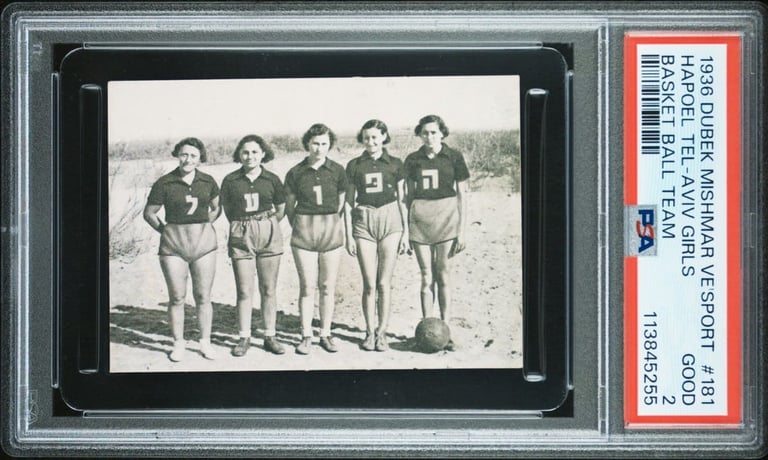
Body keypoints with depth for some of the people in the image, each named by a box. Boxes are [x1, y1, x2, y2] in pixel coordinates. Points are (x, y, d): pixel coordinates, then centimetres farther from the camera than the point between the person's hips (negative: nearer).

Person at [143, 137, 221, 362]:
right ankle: (178, 343, 14)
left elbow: (217, 207, 20)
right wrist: (164, 230, -1)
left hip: (203, 242, 2)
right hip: (173, 244, -2)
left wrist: (205, 226, 9)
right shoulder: (164, 183, -4)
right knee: (177, 297, 2)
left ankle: (205, 342, 16)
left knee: (203, 296, 5)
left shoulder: (207, 182, 4)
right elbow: (149, 213, 5)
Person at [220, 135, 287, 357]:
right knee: (244, 290, 0)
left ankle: (270, 336, 12)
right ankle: (244, 338, 8)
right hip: (240, 236, -1)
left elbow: (281, 209, 14)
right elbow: (227, 208, 13)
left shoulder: (272, 180, 2)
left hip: (269, 234, 1)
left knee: (269, 289, 4)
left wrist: (266, 225, 11)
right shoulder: (230, 180, 0)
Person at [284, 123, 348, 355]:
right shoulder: (295, 173, 1)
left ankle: (326, 334, 13)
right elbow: (289, 206, 12)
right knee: (307, 286, -1)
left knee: (328, 286, 4)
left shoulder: (337, 171, 2)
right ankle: (306, 337, 6)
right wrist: (298, 228, 11)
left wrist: (331, 224, 11)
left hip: (331, 231, 1)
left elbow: (341, 203, 11)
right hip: (303, 231, -1)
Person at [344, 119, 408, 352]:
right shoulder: (354, 166, 5)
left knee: (384, 283, 0)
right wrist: (349, 235, 3)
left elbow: (402, 199, 9)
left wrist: (406, 231, 5)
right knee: (369, 284, 0)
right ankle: (370, 332, 10)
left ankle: (382, 332, 7)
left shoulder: (395, 164, 5)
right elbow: (349, 201, 7)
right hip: (363, 222, 0)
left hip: (390, 221, 0)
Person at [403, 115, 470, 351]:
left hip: (446, 216, -2)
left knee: (443, 274, -2)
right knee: (426, 276, 2)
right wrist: (408, 229, 13)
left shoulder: (454, 157, 1)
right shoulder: (413, 160, 8)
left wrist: (462, 229, -2)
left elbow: (462, 194, 2)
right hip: (420, 216, 2)